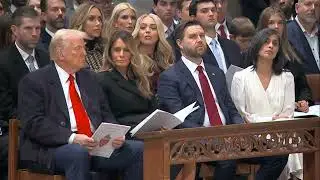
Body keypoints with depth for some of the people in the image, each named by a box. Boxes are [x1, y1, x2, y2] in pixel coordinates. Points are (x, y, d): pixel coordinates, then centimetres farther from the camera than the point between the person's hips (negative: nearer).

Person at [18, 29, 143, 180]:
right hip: (52, 149, -6)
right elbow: (34, 124, -10)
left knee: (139, 149, -15)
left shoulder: (88, 77, 21)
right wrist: (72, 138, -23)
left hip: (96, 145, 6)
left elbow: (106, 115, 20)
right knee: (78, 153, -38)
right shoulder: (33, 82, 1)